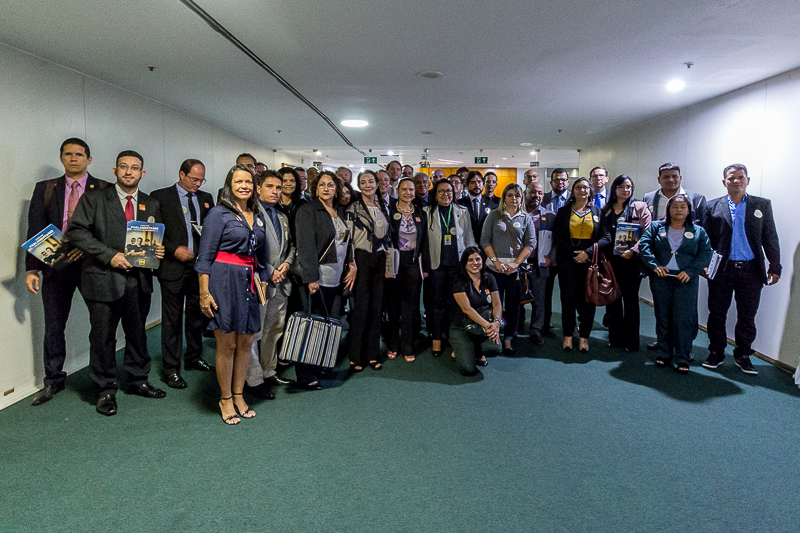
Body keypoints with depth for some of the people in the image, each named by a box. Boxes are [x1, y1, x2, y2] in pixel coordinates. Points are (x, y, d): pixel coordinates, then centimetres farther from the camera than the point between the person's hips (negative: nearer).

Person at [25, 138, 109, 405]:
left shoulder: (104, 190, 3)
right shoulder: (45, 189, 10)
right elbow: (35, 230, 5)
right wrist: (32, 269, -2)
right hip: (56, 266, 3)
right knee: (53, 326, 10)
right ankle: (53, 380, 25)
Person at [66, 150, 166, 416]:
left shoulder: (152, 204, 11)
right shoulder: (93, 198, 0)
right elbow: (76, 231, -8)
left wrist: (159, 251, -5)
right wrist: (109, 255, -17)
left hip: (139, 279, 4)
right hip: (104, 278, -3)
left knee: (137, 333, 15)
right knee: (103, 337, 5)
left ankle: (138, 381, 31)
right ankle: (106, 390, 20)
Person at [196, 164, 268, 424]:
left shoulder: (258, 216, 13)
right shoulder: (219, 214, -5)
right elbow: (205, 256, -8)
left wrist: (262, 282, 13)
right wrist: (204, 293, -13)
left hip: (249, 283, 6)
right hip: (224, 281, -6)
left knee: (246, 342, 11)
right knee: (227, 344, 3)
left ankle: (239, 396, 26)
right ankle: (225, 400, 20)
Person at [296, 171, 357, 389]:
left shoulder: (340, 212, 16)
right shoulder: (308, 210, -5)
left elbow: (346, 241, 24)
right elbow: (306, 246, -13)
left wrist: (351, 264, 9)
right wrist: (311, 277, -20)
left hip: (337, 278, 7)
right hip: (318, 278, -7)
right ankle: (305, 375, 6)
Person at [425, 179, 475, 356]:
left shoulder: (462, 212, 10)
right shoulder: (427, 213, 5)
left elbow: (469, 238, 13)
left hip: (458, 263, 1)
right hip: (437, 263, -1)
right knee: (437, 301, 2)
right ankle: (436, 338, 13)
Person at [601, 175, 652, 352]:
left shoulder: (639, 207, -1)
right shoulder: (606, 209, 10)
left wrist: (633, 251, -20)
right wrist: (604, 257, 0)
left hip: (631, 259, -3)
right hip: (611, 259, 3)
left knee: (630, 299, 4)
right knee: (612, 298, 8)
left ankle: (631, 341, 14)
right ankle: (615, 337, 21)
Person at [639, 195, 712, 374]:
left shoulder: (698, 231, 10)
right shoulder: (656, 227, 9)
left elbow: (706, 253, 2)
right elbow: (644, 245, -2)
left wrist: (690, 271, -12)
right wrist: (654, 265, -15)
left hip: (686, 280, -1)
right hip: (661, 278, 1)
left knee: (683, 318, -5)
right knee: (663, 317, 6)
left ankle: (682, 359, 4)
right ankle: (665, 353, 19)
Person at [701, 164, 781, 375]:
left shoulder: (763, 205, 7)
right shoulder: (713, 207, 4)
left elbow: (770, 238, 7)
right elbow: (706, 239, 3)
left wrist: (775, 266, 3)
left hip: (751, 270, 1)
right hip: (721, 270, -1)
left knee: (747, 316, 7)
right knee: (717, 314, 7)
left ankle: (743, 355, 21)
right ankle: (716, 353, 20)